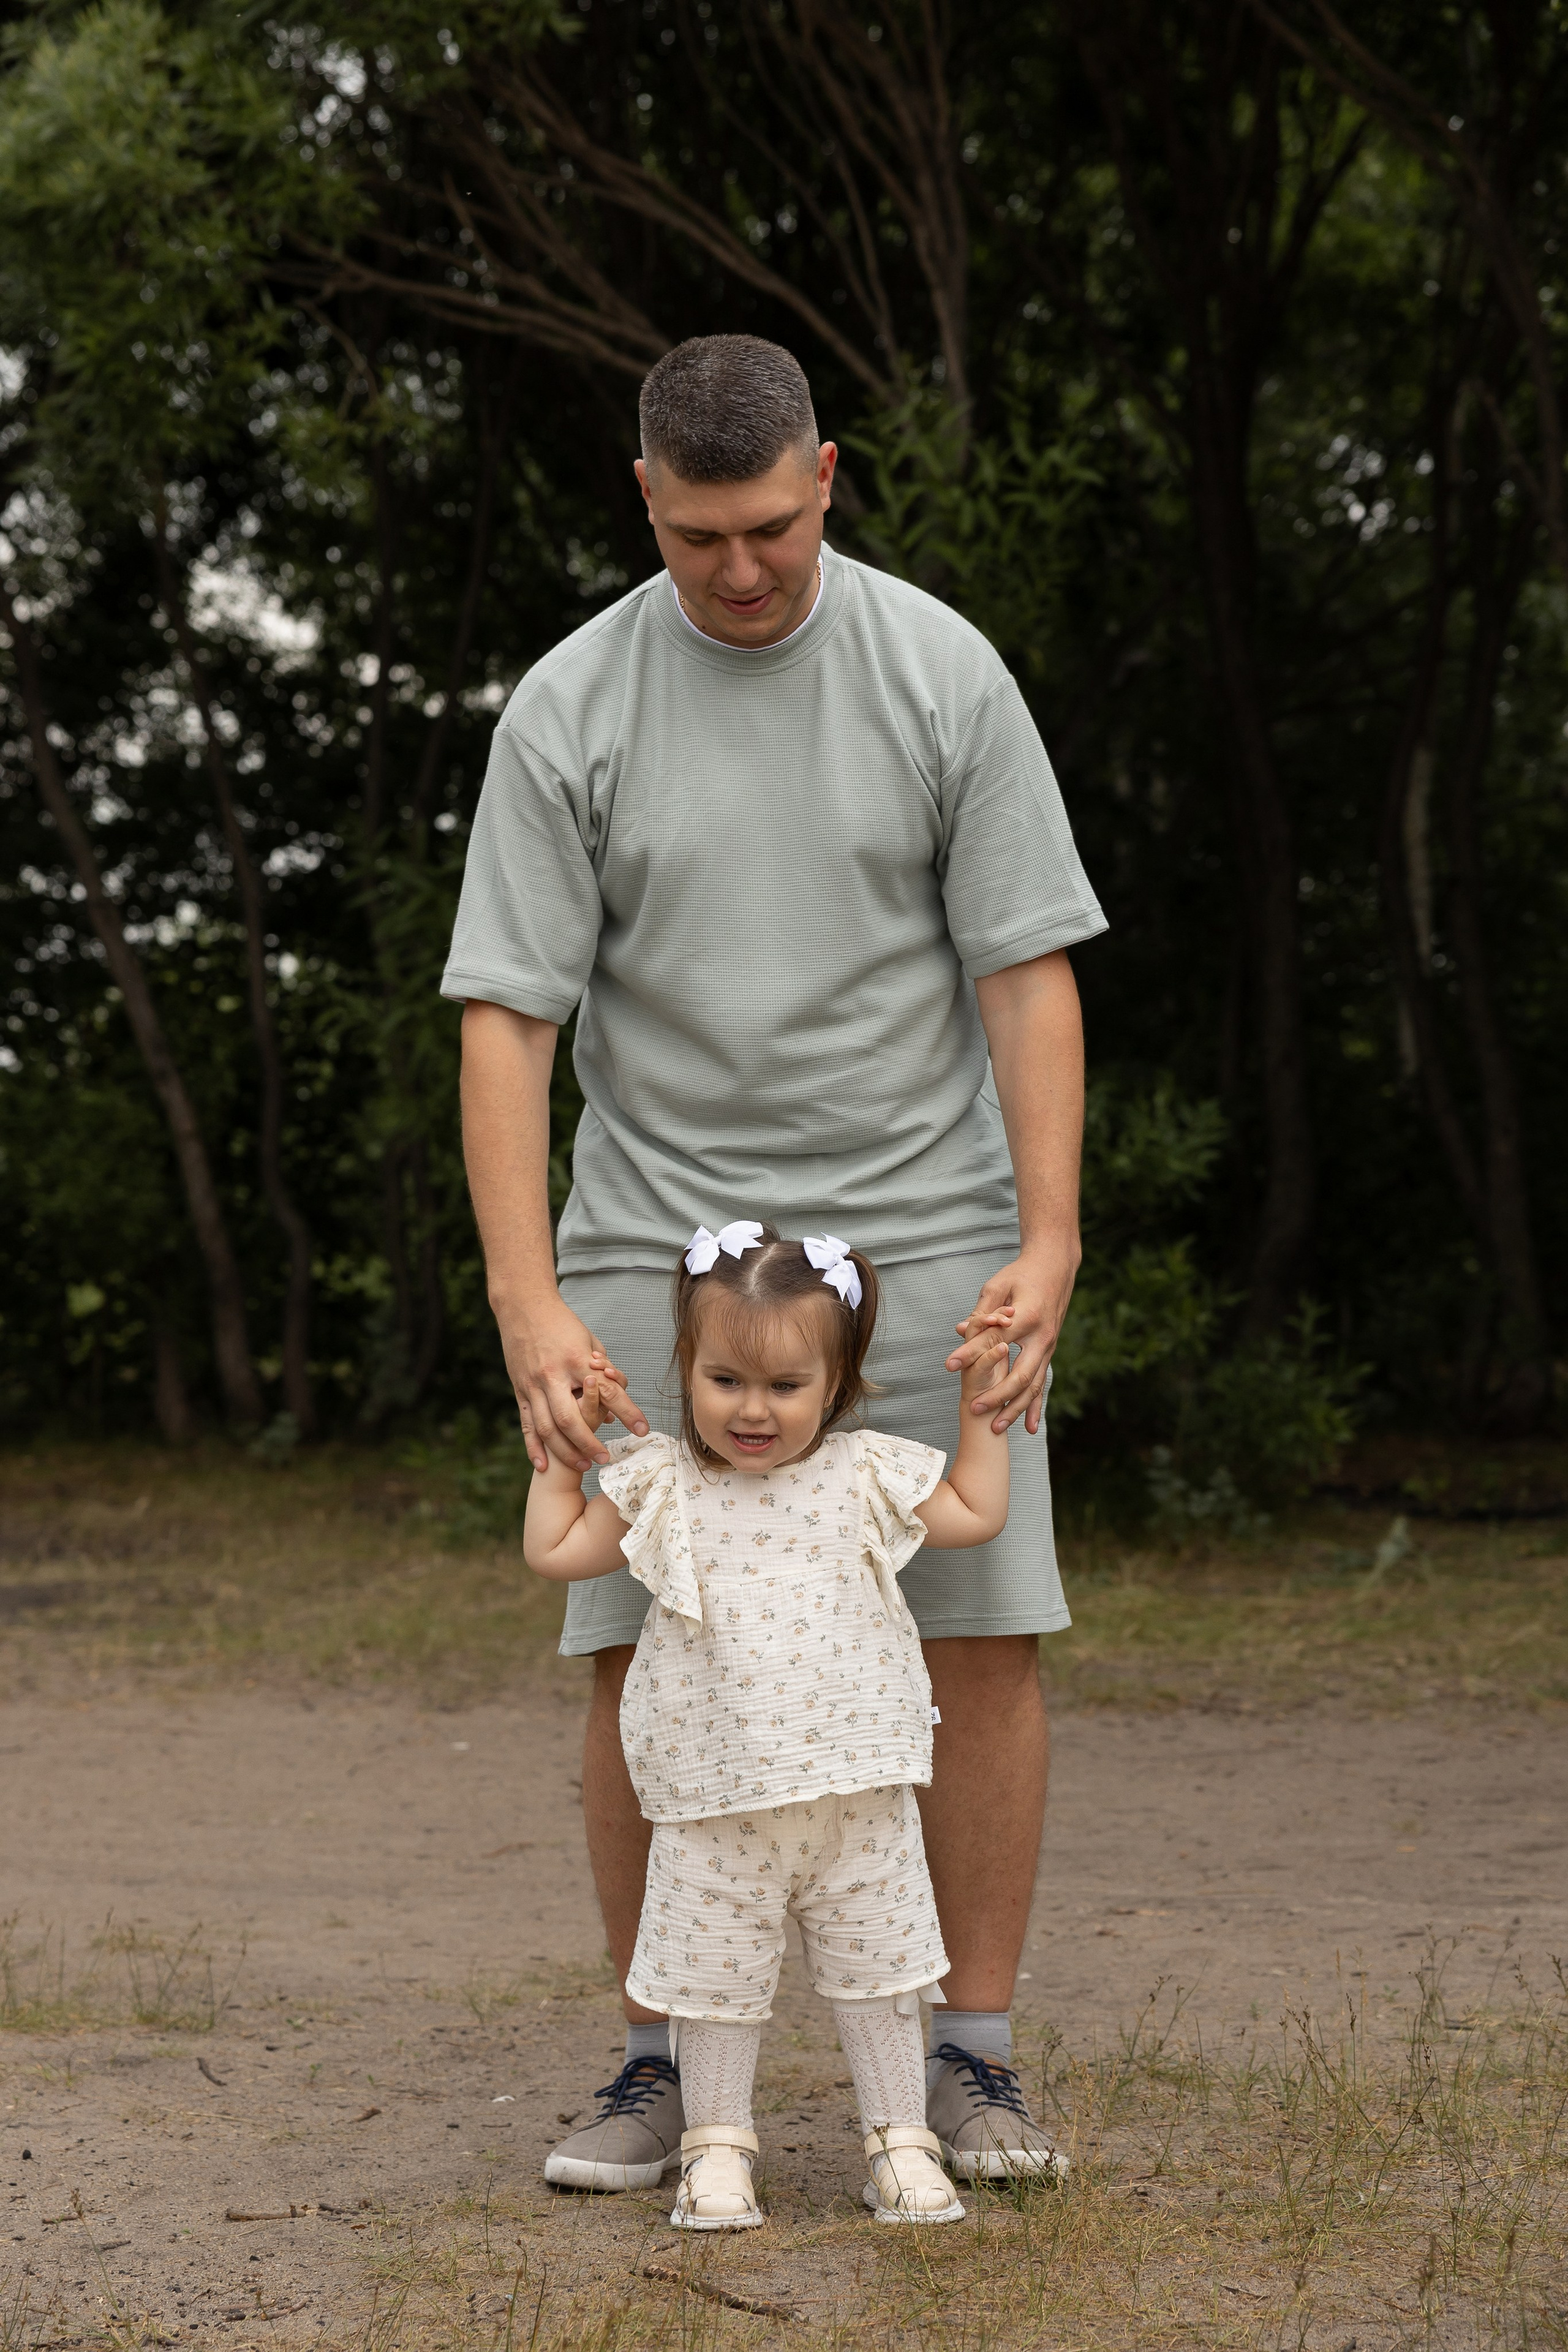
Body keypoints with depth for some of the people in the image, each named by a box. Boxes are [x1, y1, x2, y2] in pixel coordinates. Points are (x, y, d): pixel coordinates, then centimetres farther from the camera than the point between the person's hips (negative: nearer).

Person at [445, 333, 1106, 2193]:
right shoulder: (568, 712, -5)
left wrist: (1047, 1244, -14)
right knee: (639, 1651, -4)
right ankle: (661, 2069, 9)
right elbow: (505, 1017, -7)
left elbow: (1028, 973, -4)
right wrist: (527, 1306, -17)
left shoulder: (942, 677, -4)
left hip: (922, 1233, 0)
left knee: (981, 1634, -5)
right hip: (659, 1239, 0)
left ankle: (973, 2057, 8)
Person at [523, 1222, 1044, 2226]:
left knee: (877, 1973, 8)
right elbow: (554, 1550, 8)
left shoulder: (865, 1478, 1)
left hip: (857, 1794, 1)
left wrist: (982, 1392, 8)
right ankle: (718, 2146, 21)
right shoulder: (660, 1486, 0)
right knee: (718, 1978, 6)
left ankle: (900, 2141, 20)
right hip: (715, 1807, 0)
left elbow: (977, 1514, 14)